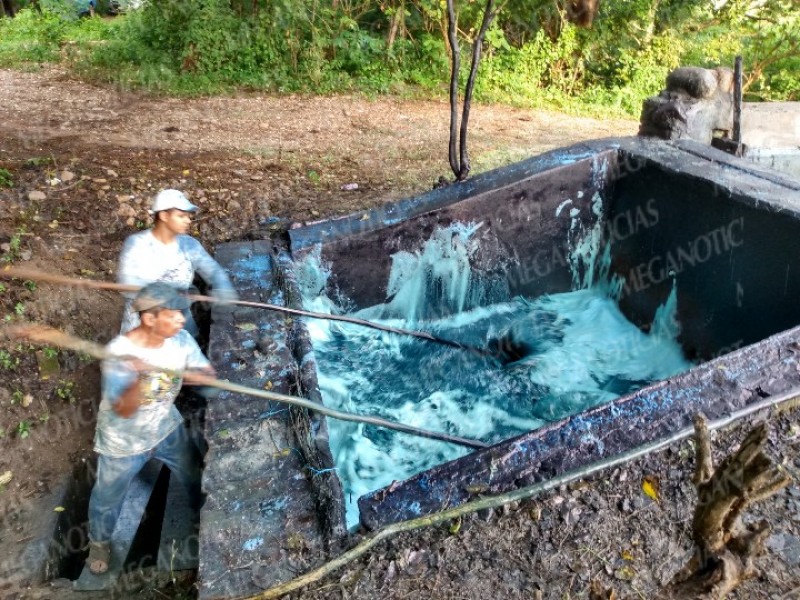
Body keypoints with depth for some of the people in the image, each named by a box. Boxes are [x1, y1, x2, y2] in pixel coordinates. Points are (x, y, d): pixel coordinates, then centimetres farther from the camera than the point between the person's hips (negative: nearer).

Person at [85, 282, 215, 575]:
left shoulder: (180, 339, -19)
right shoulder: (119, 353, -33)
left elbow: (209, 373, -13)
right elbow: (123, 410, -34)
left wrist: (193, 374, -35)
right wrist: (139, 379, -52)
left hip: (167, 429, 4)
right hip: (123, 441, -3)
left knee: (195, 477, 22)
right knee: (107, 498, 20)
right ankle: (99, 542, 52)